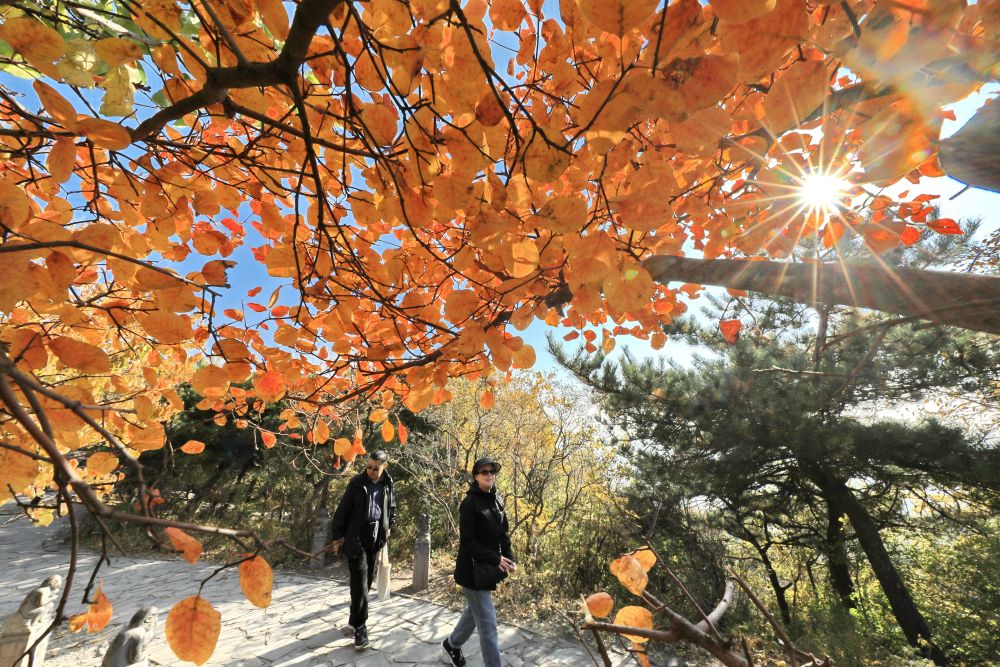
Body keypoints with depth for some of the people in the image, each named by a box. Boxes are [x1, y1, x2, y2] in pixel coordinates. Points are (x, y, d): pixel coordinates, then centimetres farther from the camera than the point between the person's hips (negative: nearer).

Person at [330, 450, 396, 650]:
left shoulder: (387, 485, 1)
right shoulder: (357, 483, -10)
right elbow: (343, 509, -5)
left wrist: (389, 527, 9)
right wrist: (337, 536, -4)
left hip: (376, 536, 4)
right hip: (357, 537, -4)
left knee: (368, 579, 12)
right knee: (360, 581, -6)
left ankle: (355, 619, 30)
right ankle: (360, 627, 3)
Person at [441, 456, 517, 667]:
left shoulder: (496, 501, 4)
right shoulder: (470, 502, -18)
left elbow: (504, 534, 8)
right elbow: (467, 541, -21)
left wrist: (509, 558, -6)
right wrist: (496, 558, -26)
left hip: (488, 568, 8)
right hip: (473, 569, -8)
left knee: (474, 612, 24)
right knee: (487, 622, -1)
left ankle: (451, 644, 47)